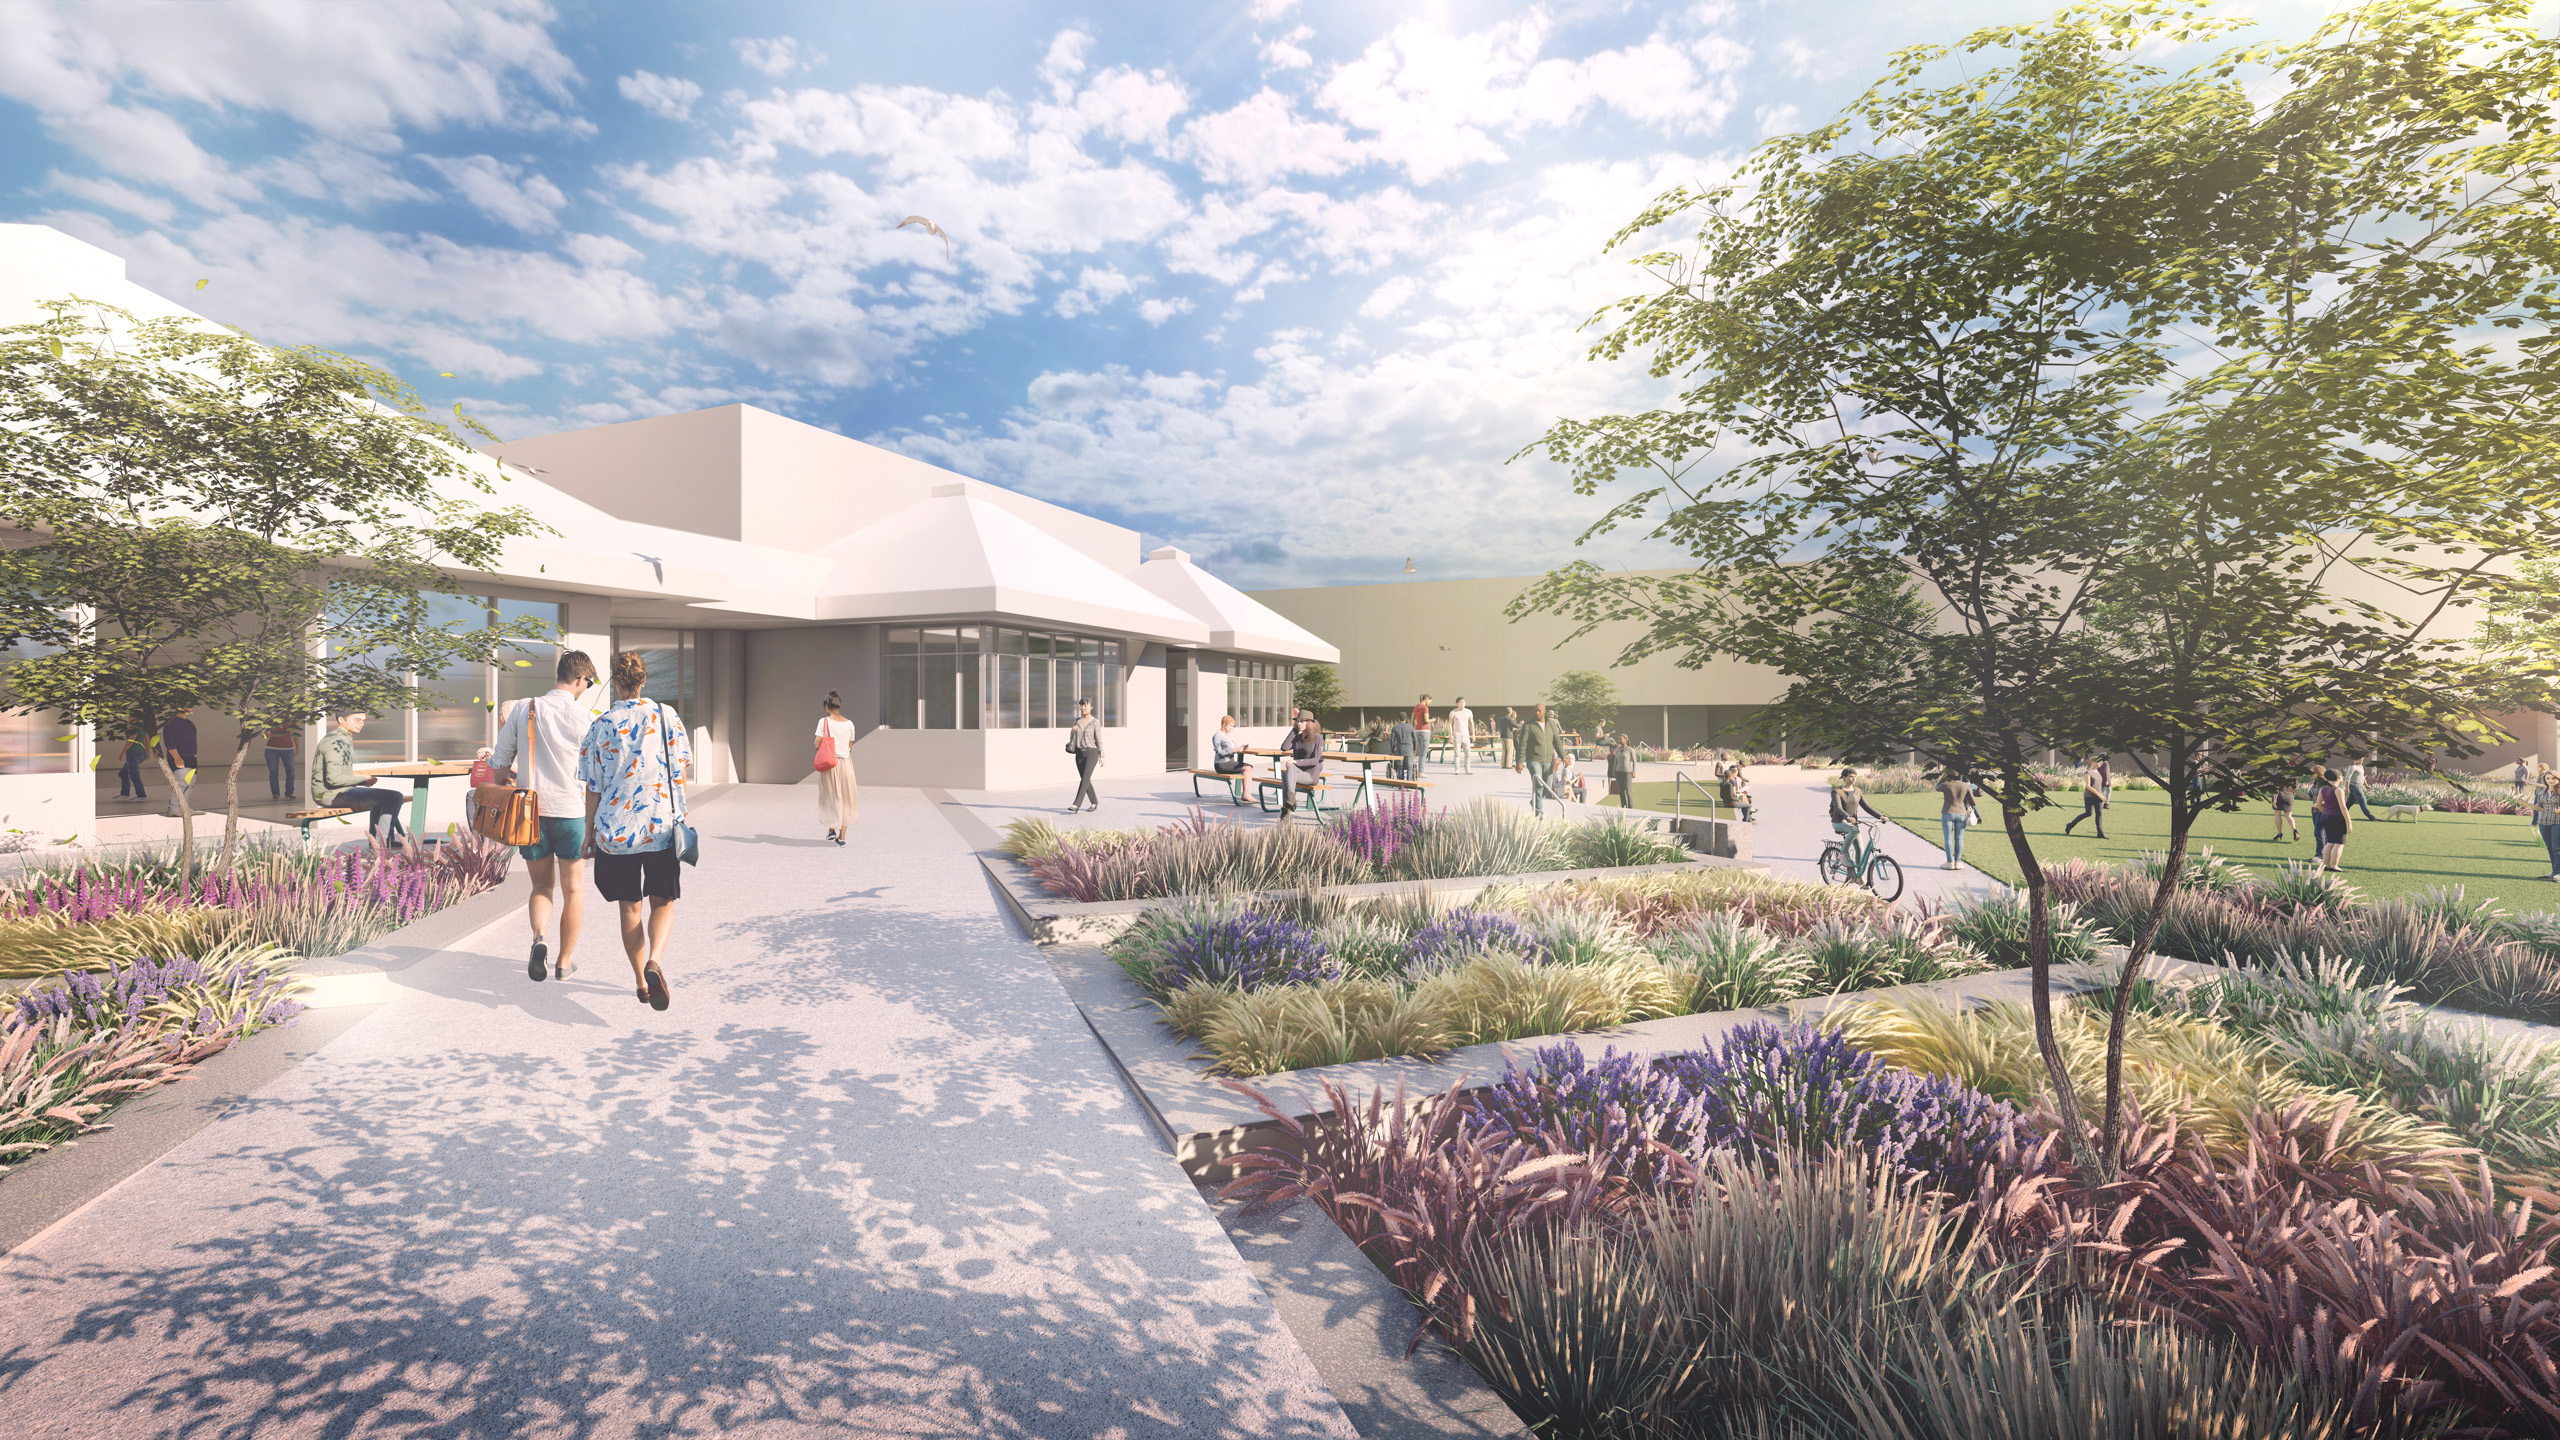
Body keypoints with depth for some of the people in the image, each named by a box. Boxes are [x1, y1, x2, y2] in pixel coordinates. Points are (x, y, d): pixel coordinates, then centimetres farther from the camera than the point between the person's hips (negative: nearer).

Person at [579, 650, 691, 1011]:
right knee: (663, 902, 9)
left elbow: (594, 788, -1)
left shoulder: (601, 725, -3)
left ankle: (641, 982, 21)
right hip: (663, 825, 0)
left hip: (616, 828, 0)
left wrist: (589, 833, 8)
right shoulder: (666, 715, -3)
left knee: (630, 907, 14)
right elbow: (680, 768, 3)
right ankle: (654, 961, -18)